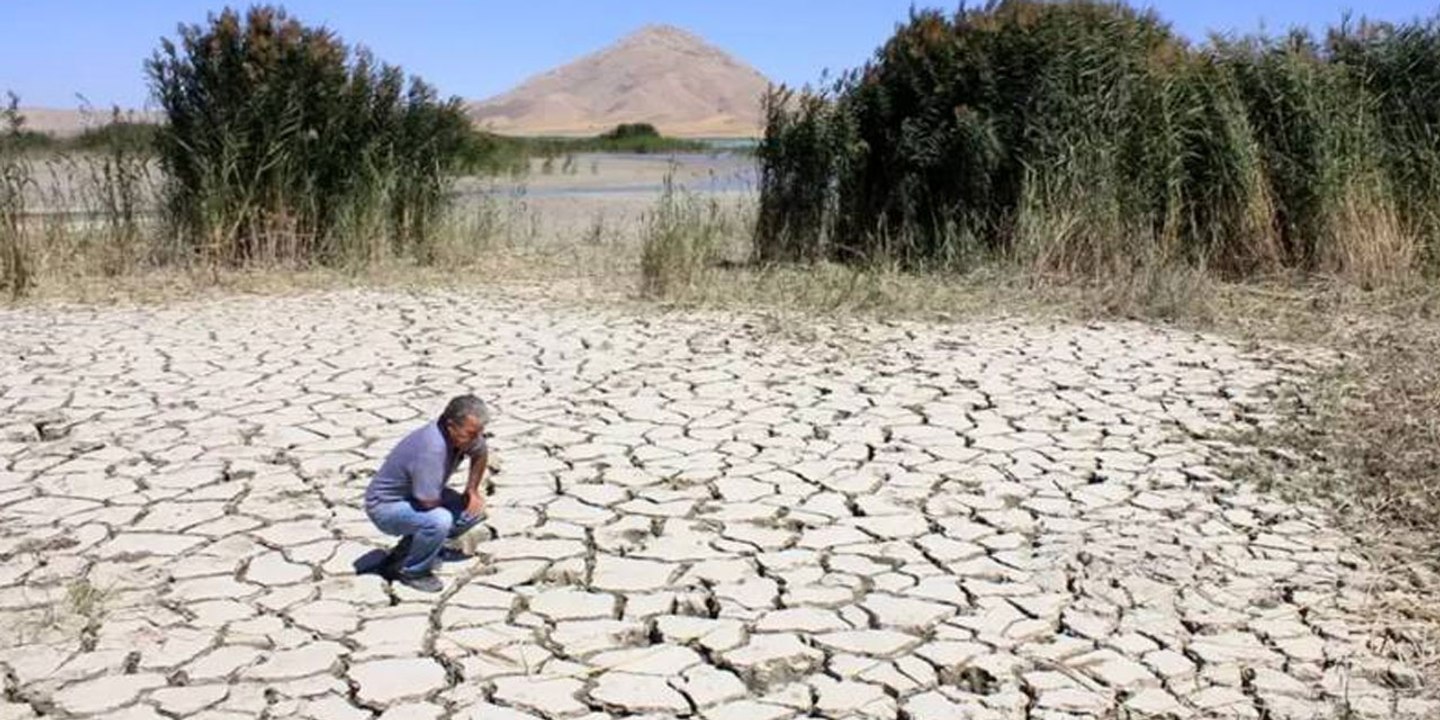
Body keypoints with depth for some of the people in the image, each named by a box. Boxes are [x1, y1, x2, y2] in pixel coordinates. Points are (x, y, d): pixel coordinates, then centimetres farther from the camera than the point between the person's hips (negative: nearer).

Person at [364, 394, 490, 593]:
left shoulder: (465, 436, -11)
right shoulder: (431, 449, -36)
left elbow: (481, 455, 13)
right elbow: (429, 501, -34)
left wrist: (472, 490, 3)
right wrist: (453, 499, -12)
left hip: (415, 498, 9)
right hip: (385, 506, -9)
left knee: (474, 509, -1)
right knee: (439, 520, -33)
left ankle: (406, 551, 11)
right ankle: (411, 571, -7)